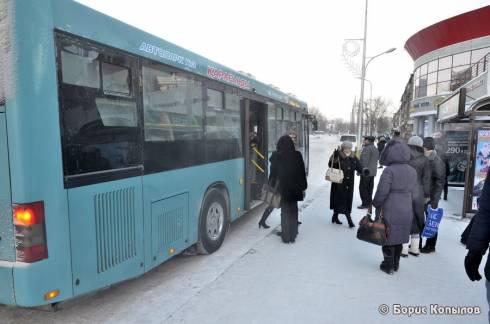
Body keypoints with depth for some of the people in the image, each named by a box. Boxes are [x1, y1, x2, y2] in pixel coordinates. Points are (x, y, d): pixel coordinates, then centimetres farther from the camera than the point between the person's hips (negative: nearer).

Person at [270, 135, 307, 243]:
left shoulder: (276, 156, -9)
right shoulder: (297, 155, -3)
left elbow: (273, 174, -6)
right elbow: (302, 172, 1)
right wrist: (303, 188, 9)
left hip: (282, 188, -2)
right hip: (295, 188, 2)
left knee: (285, 211, 9)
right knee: (293, 211, 16)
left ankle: (286, 235, 14)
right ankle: (292, 234, 27)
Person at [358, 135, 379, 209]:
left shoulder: (367, 148, -15)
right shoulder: (376, 149, 15)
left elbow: (364, 161, -20)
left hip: (366, 172, -9)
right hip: (373, 172, 9)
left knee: (363, 188, -3)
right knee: (369, 188, 13)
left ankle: (365, 204, -3)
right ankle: (369, 203, 18)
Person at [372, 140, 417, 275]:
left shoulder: (389, 170, -17)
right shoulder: (412, 171, 5)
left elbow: (382, 191, -17)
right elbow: (412, 192, 8)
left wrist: (376, 204, -3)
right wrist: (407, 204, 17)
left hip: (390, 210, -6)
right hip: (406, 210, 6)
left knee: (388, 237, 8)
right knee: (399, 238, 17)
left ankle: (388, 265, 18)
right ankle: (395, 264, 30)